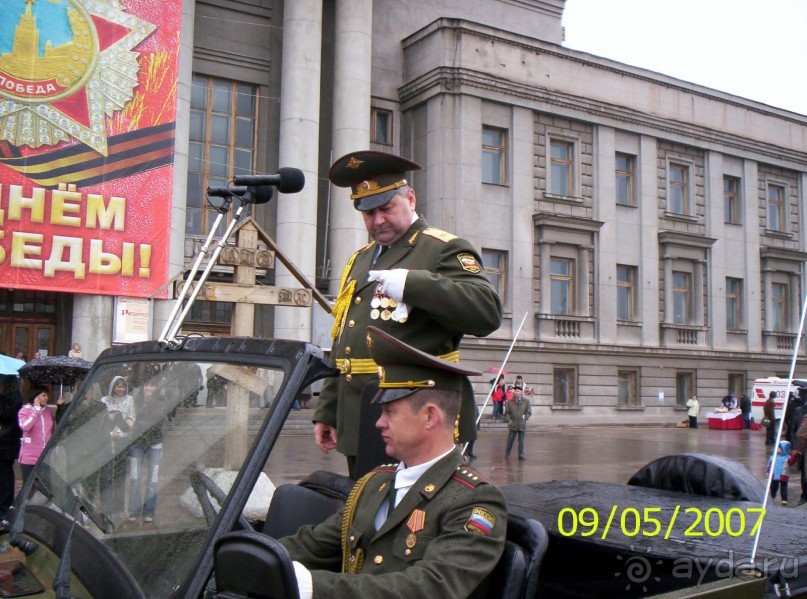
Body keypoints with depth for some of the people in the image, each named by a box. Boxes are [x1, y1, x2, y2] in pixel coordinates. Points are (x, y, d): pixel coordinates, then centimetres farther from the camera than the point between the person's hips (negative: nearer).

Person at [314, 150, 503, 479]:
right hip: (359, 423, 7)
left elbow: (488, 312, -19)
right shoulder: (359, 260, 20)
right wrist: (327, 412, 21)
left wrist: (411, 283, -25)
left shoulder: (445, 250, -3)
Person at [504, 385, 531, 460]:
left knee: (521, 440, 5)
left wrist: (525, 417, -7)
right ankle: (507, 453, 17)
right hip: (512, 424, 0)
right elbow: (506, 412, 6)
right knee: (510, 439, 2)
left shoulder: (526, 401, 5)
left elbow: (529, 412, 7)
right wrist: (508, 420, -7)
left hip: (522, 424, 0)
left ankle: (521, 454, 11)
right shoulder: (510, 401, 4)